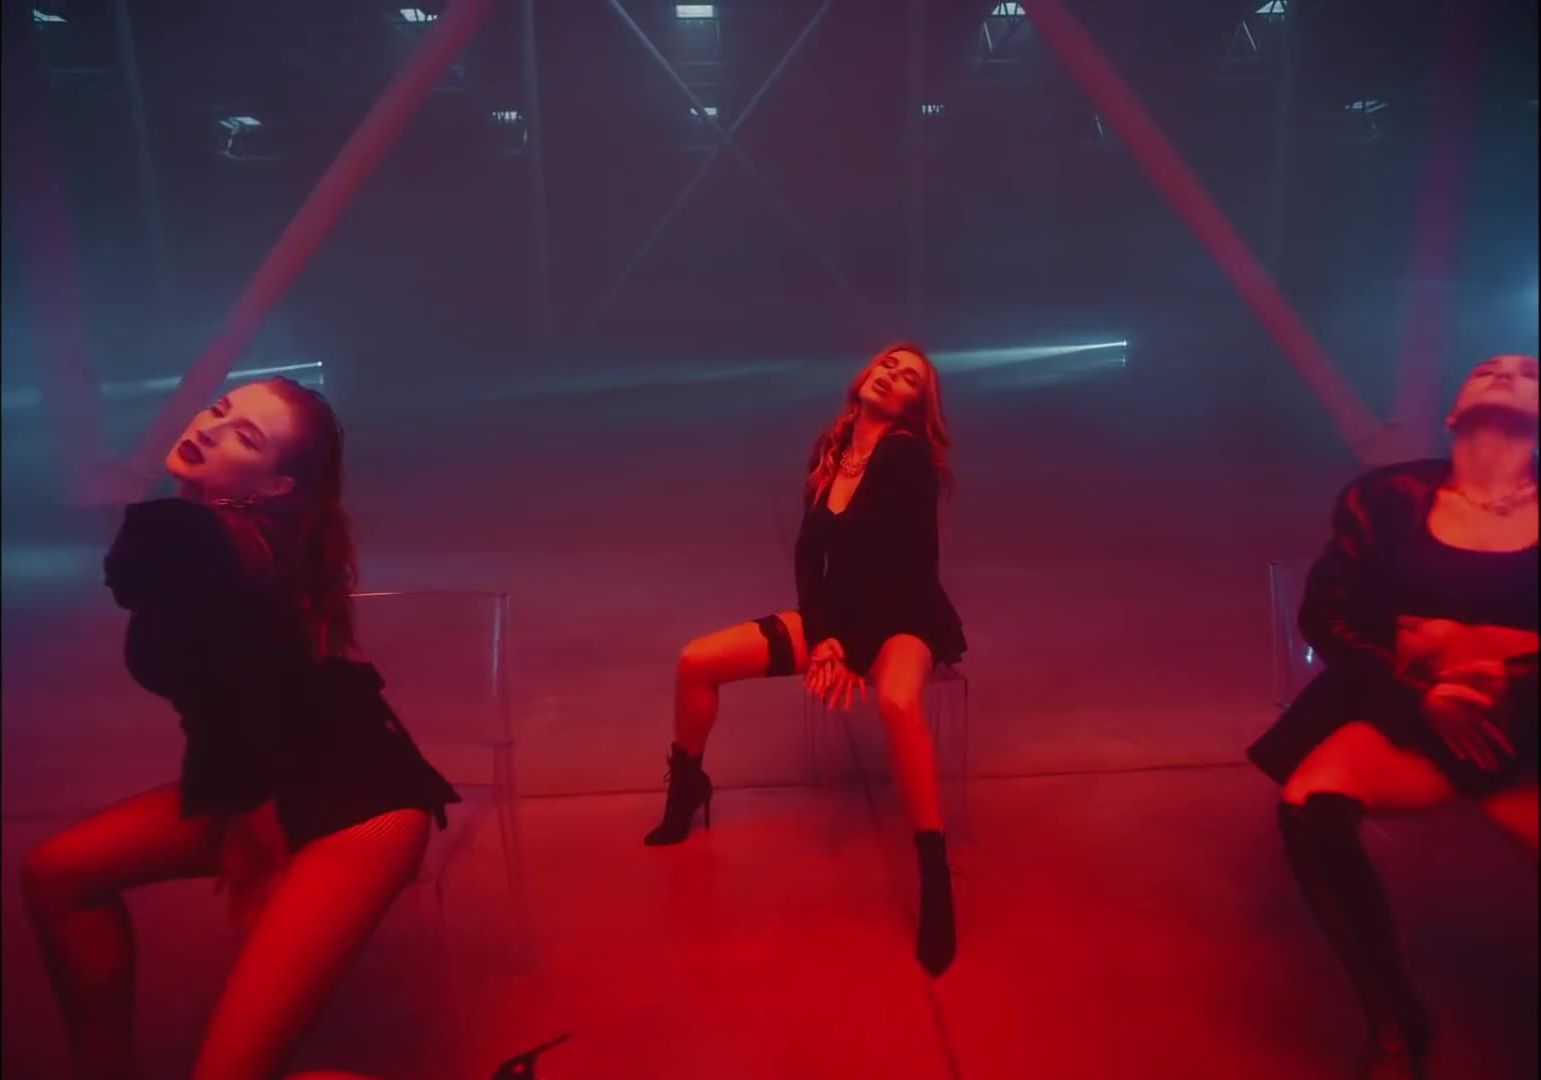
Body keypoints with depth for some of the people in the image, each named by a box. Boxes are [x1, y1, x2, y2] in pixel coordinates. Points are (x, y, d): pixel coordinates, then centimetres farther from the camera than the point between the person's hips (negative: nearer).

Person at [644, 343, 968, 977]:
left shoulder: (907, 455, -16)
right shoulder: (829, 450, 3)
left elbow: (913, 567, -19)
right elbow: (809, 554, 4)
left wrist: (855, 650, -18)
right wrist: (821, 636, -9)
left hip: (906, 618, -6)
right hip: (841, 616, 6)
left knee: (896, 701, -42)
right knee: (696, 661, -5)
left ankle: (935, 883, -35)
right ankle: (687, 786, 22)